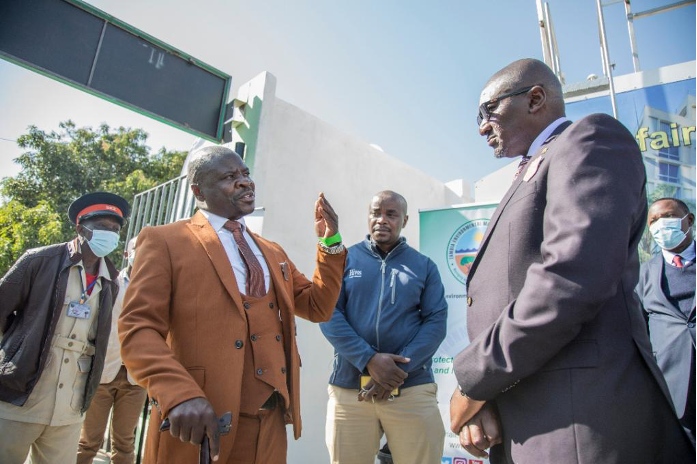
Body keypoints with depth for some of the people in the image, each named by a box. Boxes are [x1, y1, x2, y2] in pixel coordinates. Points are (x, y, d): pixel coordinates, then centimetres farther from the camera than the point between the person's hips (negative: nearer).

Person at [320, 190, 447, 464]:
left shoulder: (424, 265, 9)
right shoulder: (345, 259, 6)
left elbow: (436, 321, 0)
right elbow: (328, 314, -3)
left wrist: (398, 371, -13)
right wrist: (368, 359, -16)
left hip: (413, 389, 1)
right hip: (348, 389, 0)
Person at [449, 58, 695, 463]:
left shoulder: (590, 137, -6)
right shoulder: (535, 174, 20)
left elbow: (572, 275, -24)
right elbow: (506, 297, 12)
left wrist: (473, 381, -15)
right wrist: (480, 395, -4)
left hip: (584, 427, -8)